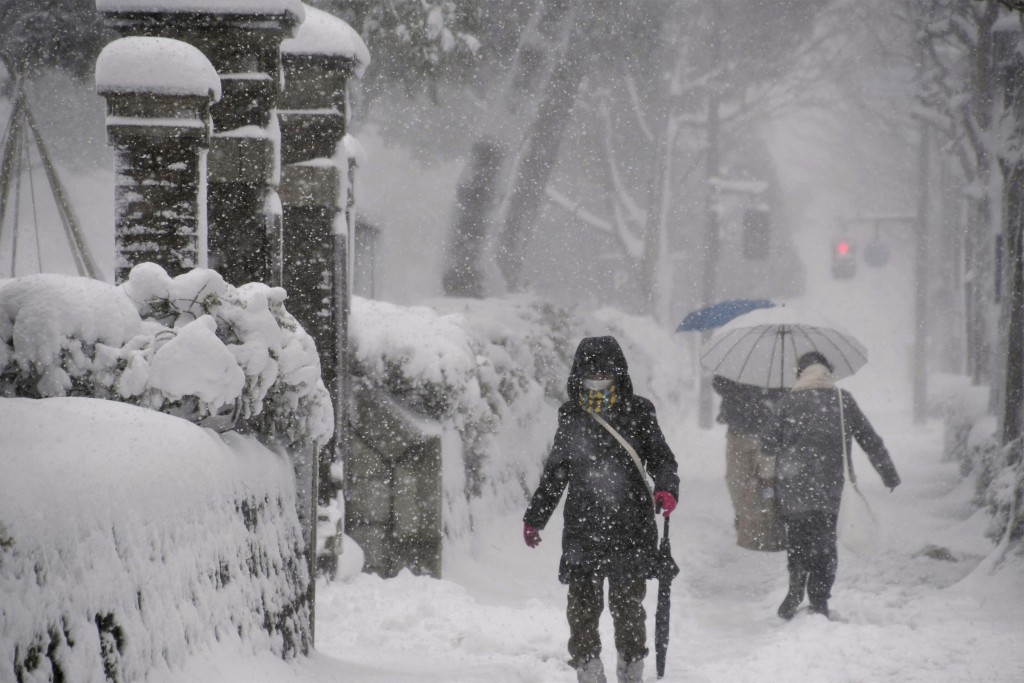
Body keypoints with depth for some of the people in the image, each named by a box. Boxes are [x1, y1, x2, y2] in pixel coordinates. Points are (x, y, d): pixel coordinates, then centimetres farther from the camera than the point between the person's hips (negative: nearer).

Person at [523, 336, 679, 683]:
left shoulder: (638, 412, 3)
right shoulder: (571, 417, 11)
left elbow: (661, 457, 5)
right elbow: (554, 473, 20)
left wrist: (666, 487, -16)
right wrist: (534, 517, 23)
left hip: (630, 527, -2)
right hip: (582, 528, 2)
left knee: (627, 604, 3)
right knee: (582, 604, 0)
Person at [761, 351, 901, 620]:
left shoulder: (788, 401, 2)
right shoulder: (843, 399, 5)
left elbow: (769, 444, 0)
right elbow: (870, 441, 9)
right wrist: (890, 475, 18)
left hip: (793, 488, -1)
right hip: (829, 488, 1)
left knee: (797, 538, 14)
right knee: (825, 543, 10)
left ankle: (796, 591, -2)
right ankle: (819, 601, 5)